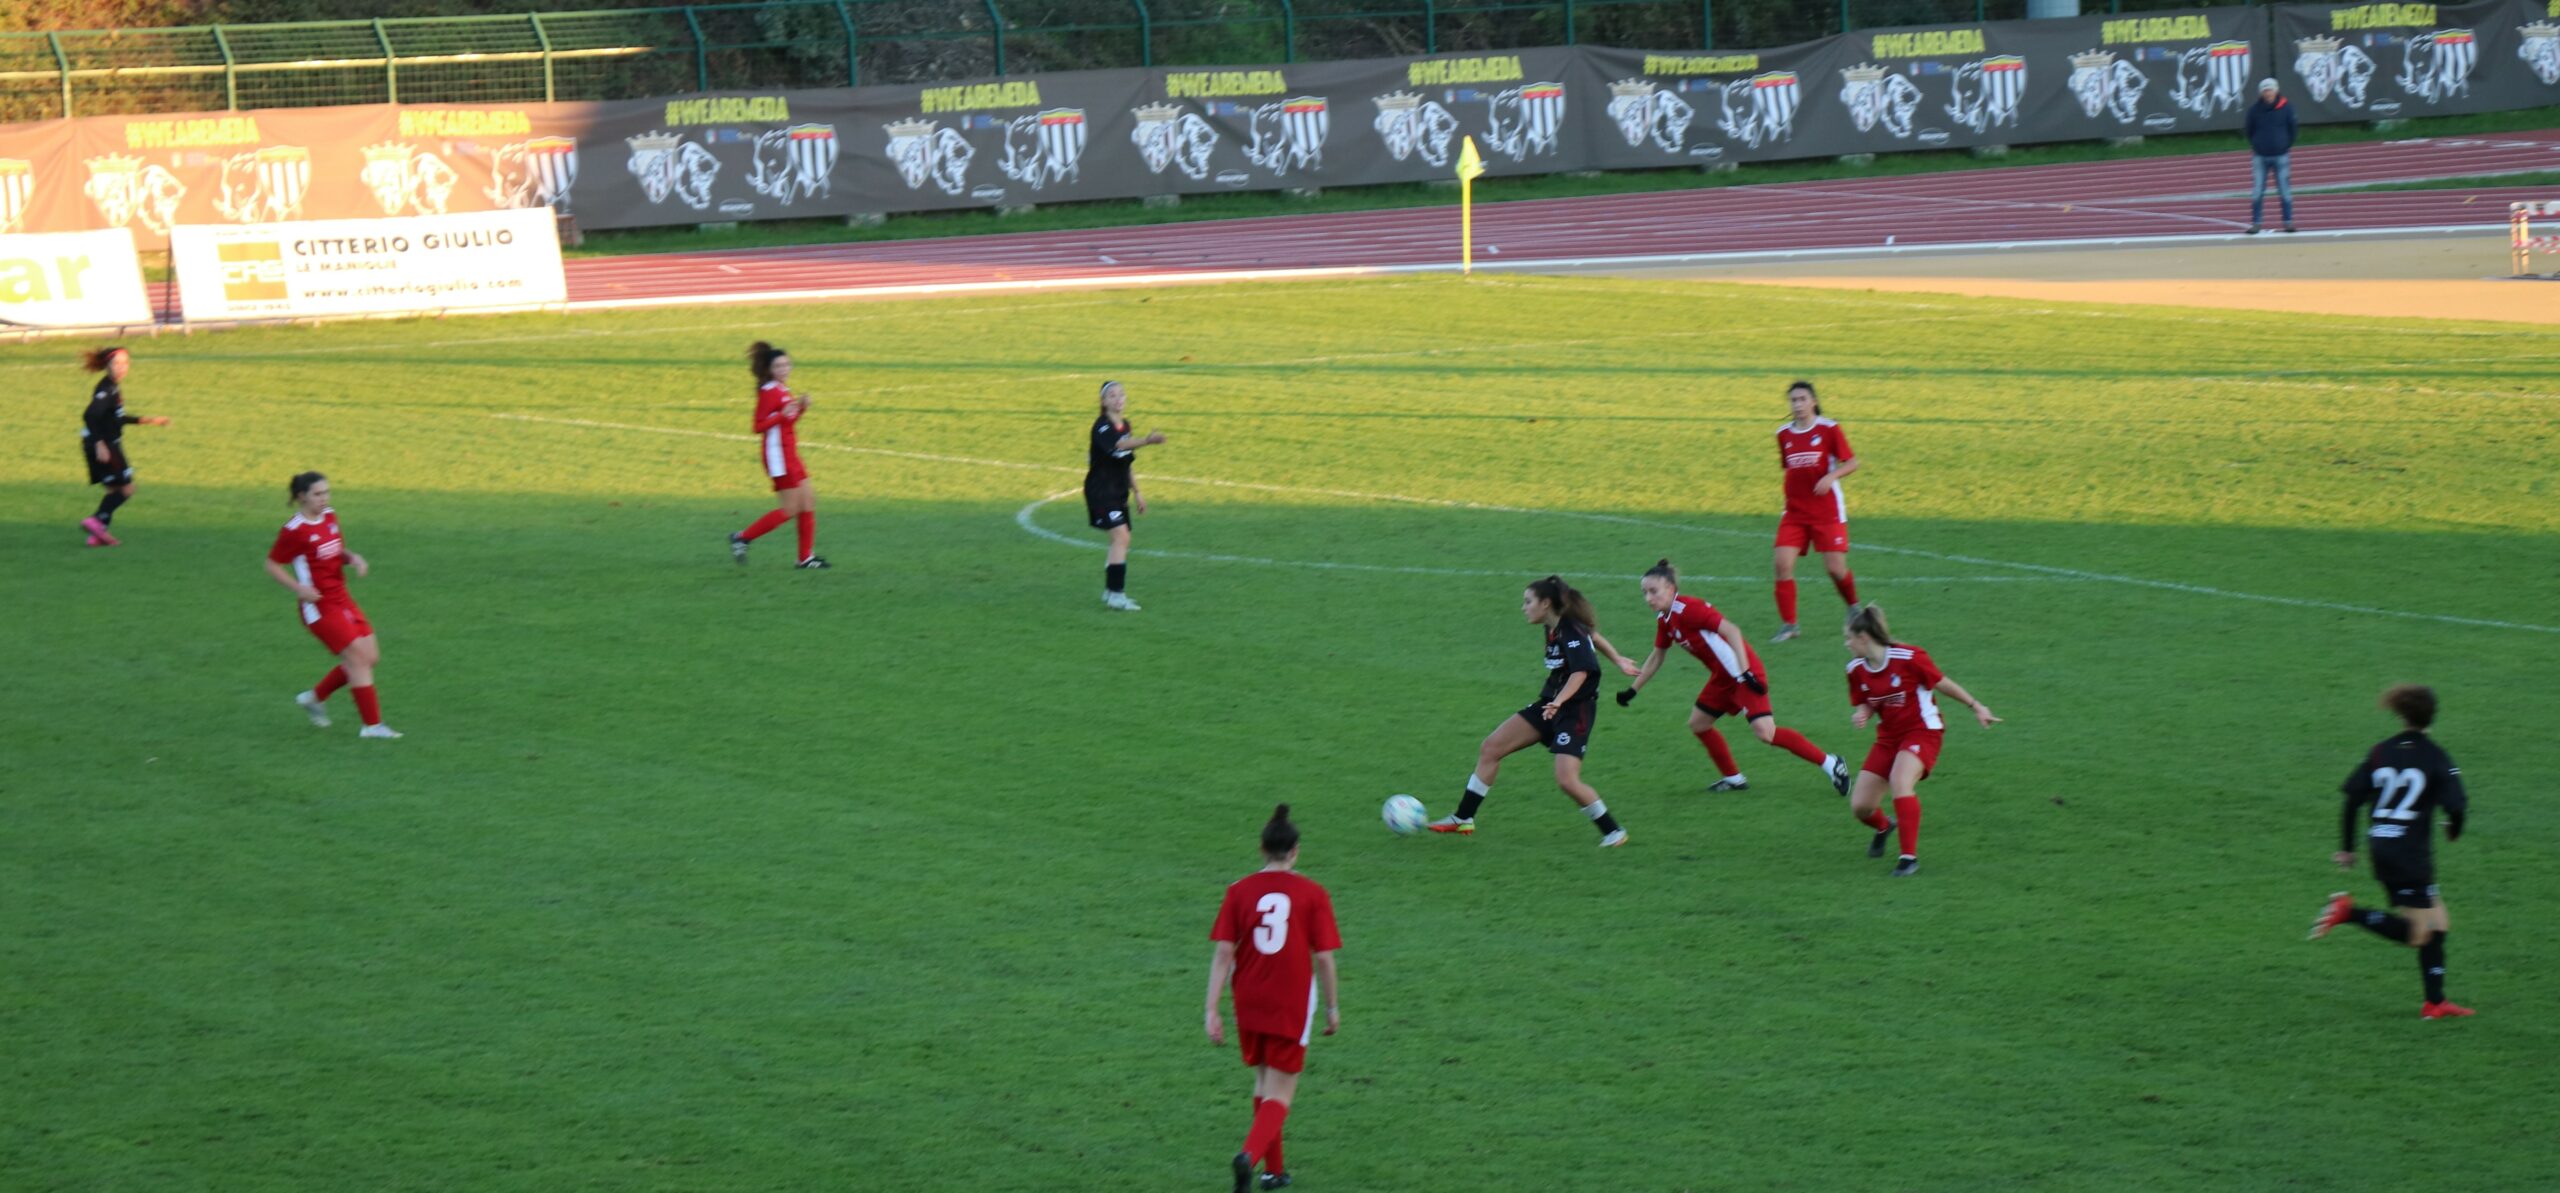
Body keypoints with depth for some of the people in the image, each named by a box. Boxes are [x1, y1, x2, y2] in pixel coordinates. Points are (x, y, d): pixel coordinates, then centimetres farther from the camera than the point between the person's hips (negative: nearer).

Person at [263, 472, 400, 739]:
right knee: (358, 657, -12)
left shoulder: (330, 517, 7)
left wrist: (353, 557, -1)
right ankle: (372, 725, -5)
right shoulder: (294, 531, -15)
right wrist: (299, 588, -21)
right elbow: (272, 565, -8)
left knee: (370, 657, 7)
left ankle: (315, 697, 24)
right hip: (319, 606, -8)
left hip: (341, 599, 8)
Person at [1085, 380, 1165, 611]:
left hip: (1119, 492, 9)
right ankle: (1116, 594, -19)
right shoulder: (1102, 426, -17)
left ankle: (1110, 592, 28)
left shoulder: (1124, 425, 10)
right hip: (1101, 491, -9)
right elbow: (1118, 445, -39)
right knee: (1121, 536, -19)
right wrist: (1146, 440, -54)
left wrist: (1136, 492, 22)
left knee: (1120, 541, 14)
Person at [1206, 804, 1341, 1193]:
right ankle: (1251, 1154, -23)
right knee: (1280, 1094, 3)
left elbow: (1223, 953, -5)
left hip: (1249, 1004, 2)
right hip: (1292, 1007, -2)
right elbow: (1324, 957, -6)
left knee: (1263, 1080, 22)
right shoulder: (1312, 894, -6)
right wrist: (1332, 1007, 7)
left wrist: (1212, 1010, -3)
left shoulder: (1239, 891, -2)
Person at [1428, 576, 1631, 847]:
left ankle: (1613, 832, -2)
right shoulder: (1554, 629, 6)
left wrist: (1558, 702, -45)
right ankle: (1464, 819, 14)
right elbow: (1591, 634, 22)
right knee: (1490, 748, 5)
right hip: (1550, 705, 9)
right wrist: (1617, 659, 32)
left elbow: (1581, 672, -32)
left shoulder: (1571, 631, -20)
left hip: (1575, 710, -9)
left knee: (1567, 780, -22)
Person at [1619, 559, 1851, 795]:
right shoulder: (1664, 621, 8)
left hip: (1743, 671, -10)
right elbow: (1656, 658, 23)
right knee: (1698, 723, 14)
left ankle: (1829, 763, -11)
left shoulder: (1688, 609, -21)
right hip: (1723, 676, 10)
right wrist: (1632, 691, 26)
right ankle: (1734, 779, 27)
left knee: (1765, 732, -19)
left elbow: (1731, 630, -27)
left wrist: (1745, 672, -32)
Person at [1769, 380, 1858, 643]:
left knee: (1835, 567, -3)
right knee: (1783, 564, -12)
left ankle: (1854, 607, 27)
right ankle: (1788, 624, -4)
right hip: (1795, 511, 4)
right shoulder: (1784, 434, 6)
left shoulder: (1829, 429, -6)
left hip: (1827, 511, -3)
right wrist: (1791, 494, 14)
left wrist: (1830, 476, -22)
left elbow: (1852, 463, -5)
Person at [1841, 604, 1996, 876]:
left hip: (1922, 731, -6)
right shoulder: (1856, 669, -3)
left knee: (1900, 782, -33)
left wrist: (1976, 707, -4)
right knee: (1859, 806, -1)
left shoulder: (1908, 657, -20)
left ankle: (1909, 857, -23)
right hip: (1888, 737, 6)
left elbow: (1942, 684, -9)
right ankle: (1884, 827, 38)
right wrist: (1861, 714, -15)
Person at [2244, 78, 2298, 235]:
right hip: (2260, 157, 0)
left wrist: (2286, 145, 4)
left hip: (2281, 155, 0)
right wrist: (2256, 146, 6)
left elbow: (2293, 128, 6)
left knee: (2285, 191, 3)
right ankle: (2256, 223, 2)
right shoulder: (2254, 109, -1)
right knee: (2257, 191, -3)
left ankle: (2288, 221, 10)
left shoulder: (2285, 107, -3)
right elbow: (2249, 130, 10)